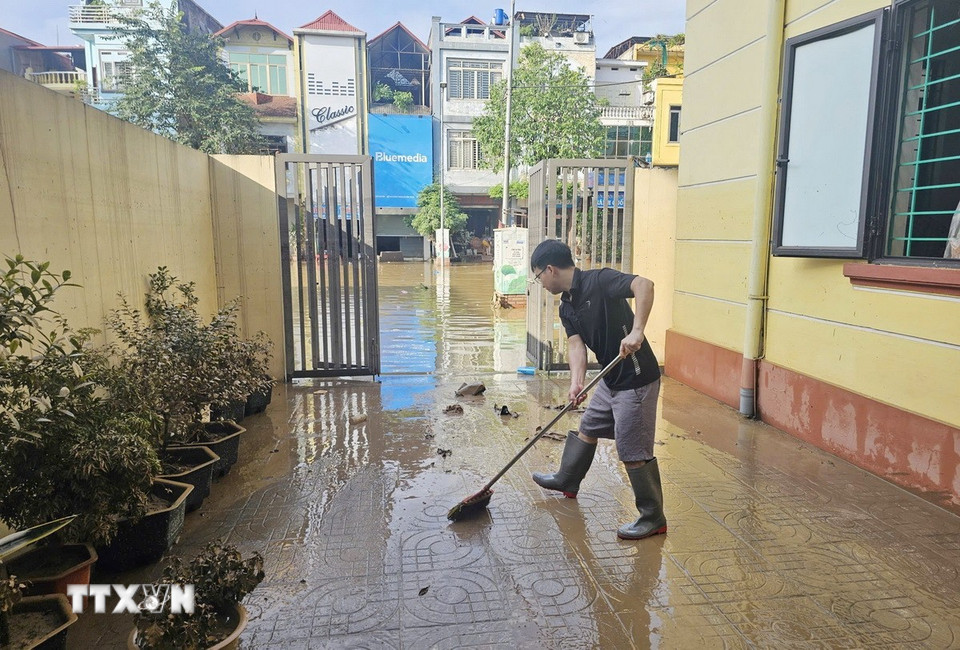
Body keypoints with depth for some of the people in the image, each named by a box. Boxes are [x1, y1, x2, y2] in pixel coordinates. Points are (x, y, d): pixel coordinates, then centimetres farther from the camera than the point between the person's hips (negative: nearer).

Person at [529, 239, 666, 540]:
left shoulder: (599, 281, -19)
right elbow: (576, 344, -3)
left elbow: (644, 285, -32)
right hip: (610, 379, 10)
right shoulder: (567, 307, 7)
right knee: (587, 429, 24)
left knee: (633, 452, -2)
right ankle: (567, 481, 46)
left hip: (636, 379, -9)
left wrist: (636, 331, -41)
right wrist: (576, 381, -19)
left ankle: (653, 518, 16)